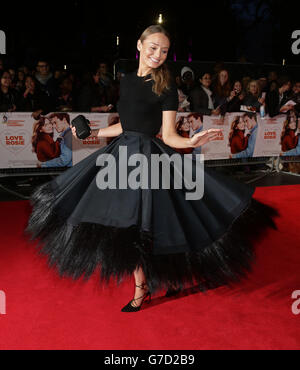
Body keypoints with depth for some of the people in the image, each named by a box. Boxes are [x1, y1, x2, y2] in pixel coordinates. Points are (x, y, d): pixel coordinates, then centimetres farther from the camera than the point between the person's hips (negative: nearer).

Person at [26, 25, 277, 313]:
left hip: (149, 159, -6)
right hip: (122, 153, 6)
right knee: (126, 227, 9)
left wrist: (191, 142, -29)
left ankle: (141, 289, 17)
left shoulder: (166, 87, -6)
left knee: (136, 227, -4)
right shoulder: (127, 81, 10)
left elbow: (168, 136, -9)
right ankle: (141, 285, 28)